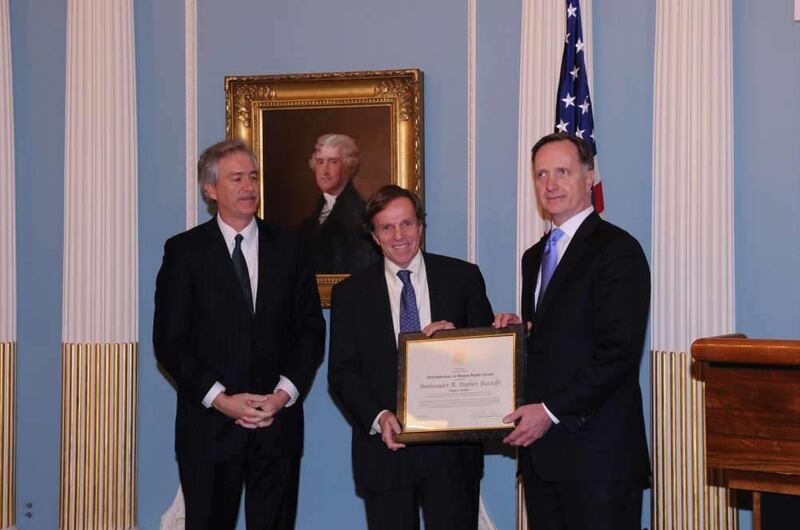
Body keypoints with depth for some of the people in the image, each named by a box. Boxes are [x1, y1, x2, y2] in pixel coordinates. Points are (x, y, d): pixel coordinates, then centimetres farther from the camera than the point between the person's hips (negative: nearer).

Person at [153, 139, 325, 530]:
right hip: (209, 425, -2)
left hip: (278, 421, 2)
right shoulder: (183, 251, 1)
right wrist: (220, 398, -12)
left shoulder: (288, 247, 8)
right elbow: (169, 340, -3)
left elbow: (311, 330, 7)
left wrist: (285, 393, -7)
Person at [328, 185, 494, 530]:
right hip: (385, 449, 0)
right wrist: (377, 417, -13)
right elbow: (341, 372, 2)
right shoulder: (350, 294, 6)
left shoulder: (463, 278, 5)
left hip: (452, 449, 0)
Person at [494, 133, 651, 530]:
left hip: (597, 452, -7)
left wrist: (552, 411, -16)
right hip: (540, 449, 7)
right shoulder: (534, 257, 19)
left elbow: (619, 353, -15)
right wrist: (517, 330, 3)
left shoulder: (617, 250, -8)